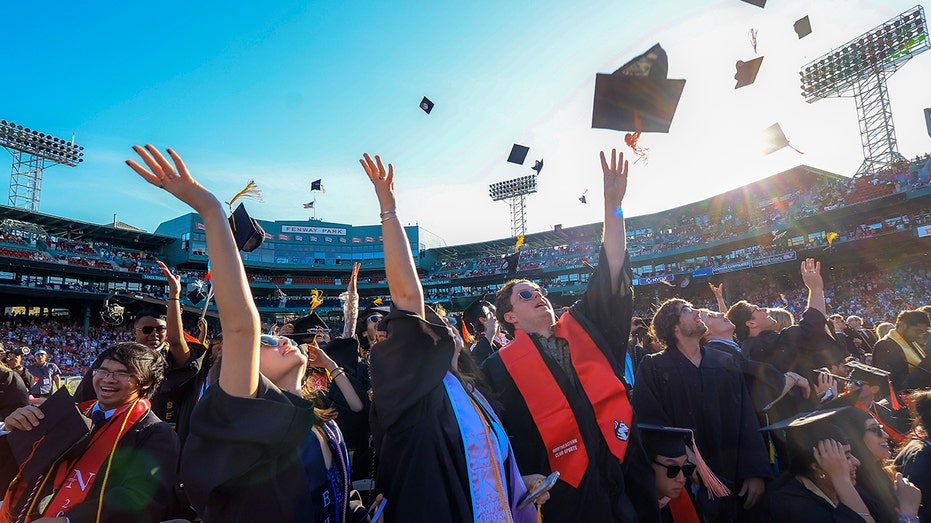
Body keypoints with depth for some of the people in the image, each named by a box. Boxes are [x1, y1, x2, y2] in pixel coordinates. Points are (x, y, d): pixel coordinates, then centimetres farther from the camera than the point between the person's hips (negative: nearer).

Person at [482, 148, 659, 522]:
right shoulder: (501, 367, -2)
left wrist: (613, 204, -6)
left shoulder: (583, 326, 7)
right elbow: (501, 435, -2)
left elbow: (611, 273, 0)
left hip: (628, 478, 3)